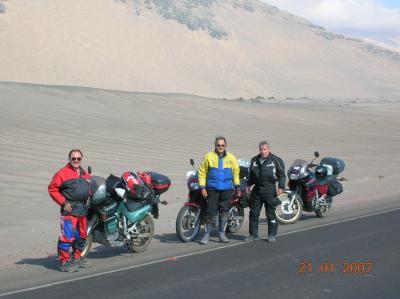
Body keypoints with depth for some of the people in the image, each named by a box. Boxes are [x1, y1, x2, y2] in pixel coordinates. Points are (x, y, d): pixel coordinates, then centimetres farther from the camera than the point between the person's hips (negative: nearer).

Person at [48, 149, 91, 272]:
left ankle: (77, 258, 30)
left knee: (81, 235, 16)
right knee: (67, 235, -12)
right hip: (69, 208, -8)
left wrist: (88, 198, 13)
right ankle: (64, 262, -7)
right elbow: (52, 189, -10)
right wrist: (63, 203, -14)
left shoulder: (85, 174, 16)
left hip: (83, 209, 8)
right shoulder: (62, 173, -8)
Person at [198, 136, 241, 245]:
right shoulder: (208, 156, 1)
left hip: (227, 189, 2)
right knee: (210, 212, -6)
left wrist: (237, 186, 8)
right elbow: (202, 172, 1)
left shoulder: (231, 157, 8)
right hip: (212, 189, -2)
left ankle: (222, 234, 15)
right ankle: (206, 234, 5)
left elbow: (236, 172, 15)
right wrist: (202, 187, -5)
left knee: (224, 211, 4)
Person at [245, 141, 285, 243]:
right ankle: (253, 234, 13)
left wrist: (280, 187, -9)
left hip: (270, 190, -5)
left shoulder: (276, 160, -1)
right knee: (254, 212, 5)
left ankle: (272, 235, 10)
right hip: (256, 189, 5)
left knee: (271, 213, 0)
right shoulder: (254, 160, 14)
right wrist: (248, 185, 18)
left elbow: (282, 175, -1)